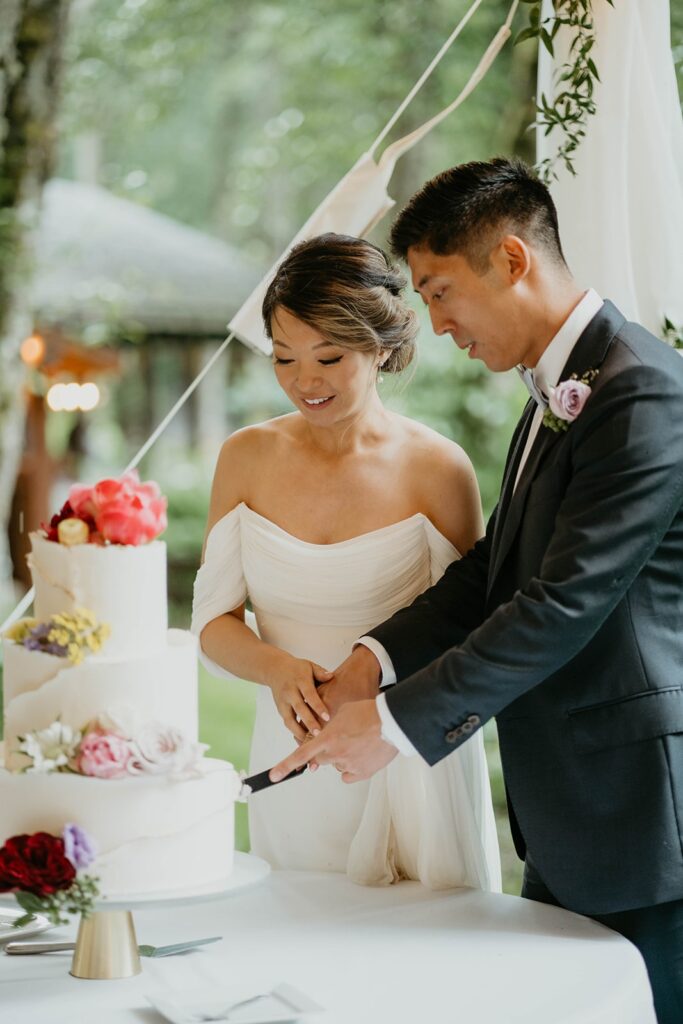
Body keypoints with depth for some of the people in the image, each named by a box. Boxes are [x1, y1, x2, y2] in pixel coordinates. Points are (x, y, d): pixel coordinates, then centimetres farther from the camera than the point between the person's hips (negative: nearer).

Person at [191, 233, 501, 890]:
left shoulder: (435, 469, -8)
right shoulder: (247, 458, 0)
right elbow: (214, 622, 3)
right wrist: (277, 669, -18)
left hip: (411, 759, -2)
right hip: (291, 757, 2)